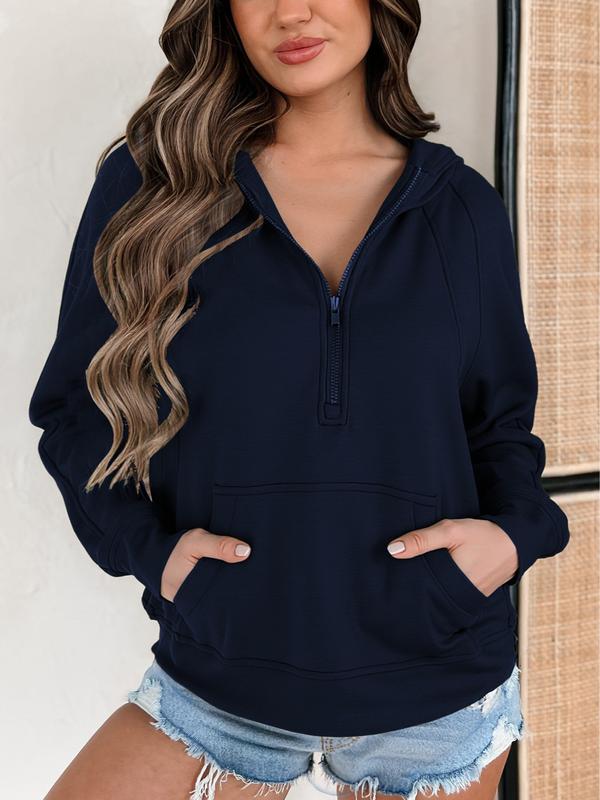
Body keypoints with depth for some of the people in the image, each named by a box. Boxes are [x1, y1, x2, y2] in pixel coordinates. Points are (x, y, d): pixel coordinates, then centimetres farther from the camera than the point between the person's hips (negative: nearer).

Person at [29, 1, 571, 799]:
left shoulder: (461, 207, 1)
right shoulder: (147, 186, -4)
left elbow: (502, 419, 9)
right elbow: (74, 406, 2)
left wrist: (515, 532, -10)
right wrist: (146, 545, -13)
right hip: (219, 686, -1)